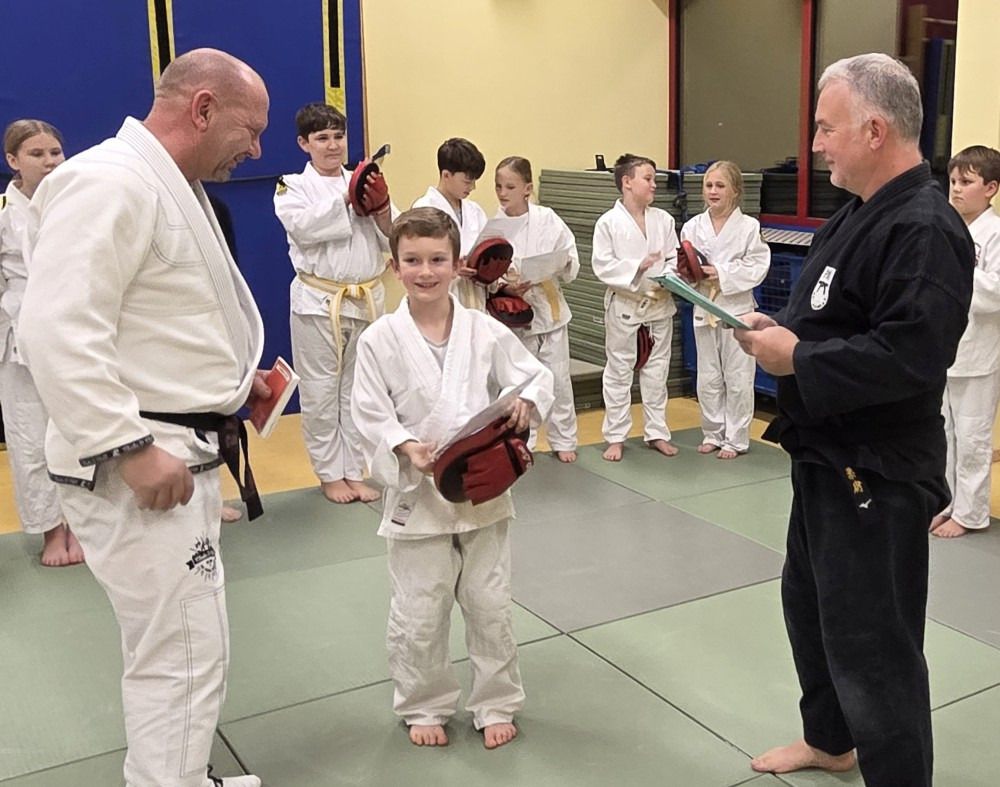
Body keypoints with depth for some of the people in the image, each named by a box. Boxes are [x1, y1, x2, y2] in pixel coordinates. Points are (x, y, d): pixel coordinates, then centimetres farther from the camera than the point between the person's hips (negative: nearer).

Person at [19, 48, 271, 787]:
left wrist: (231, 380, 12)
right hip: (136, 464, -11)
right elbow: (57, 329, -26)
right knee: (185, 653, -4)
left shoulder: (173, 188, 15)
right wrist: (130, 447, -26)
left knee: (179, 642, 22)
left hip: (177, 451, 11)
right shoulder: (109, 182, -19)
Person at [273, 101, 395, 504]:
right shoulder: (292, 187, 1)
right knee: (321, 391, 4)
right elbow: (304, 227, -19)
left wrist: (383, 214, -14)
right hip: (319, 301, -3)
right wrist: (346, 199, -20)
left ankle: (354, 472, 23)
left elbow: (394, 240, 5)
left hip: (367, 299, 3)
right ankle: (330, 474, 19)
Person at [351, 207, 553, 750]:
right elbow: (370, 416, -5)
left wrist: (526, 403, -18)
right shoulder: (379, 340, -7)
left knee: (490, 608, 14)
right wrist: (407, 449, -22)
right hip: (417, 495, -1)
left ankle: (495, 704, 34)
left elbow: (536, 377, 4)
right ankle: (424, 707, 34)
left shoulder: (486, 331, -3)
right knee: (418, 617, 10)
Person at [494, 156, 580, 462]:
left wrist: (562, 265, -21)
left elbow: (572, 261, 0)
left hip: (550, 307, 0)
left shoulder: (547, 219, -5)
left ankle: (563, 440, 25)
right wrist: (505, 287, -22)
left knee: (558, 378, 8)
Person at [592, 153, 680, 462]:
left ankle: (656, 432, 25)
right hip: (624, 306, -4)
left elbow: (674, 259, 4)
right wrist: (638, 267, -22)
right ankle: (615, 436, 17)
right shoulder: (609, 222, -10)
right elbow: (603, 265, -13)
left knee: (657, 370, 12)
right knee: (618, 372, 6)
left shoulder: (663, 219, 3)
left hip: (659, 305, 4)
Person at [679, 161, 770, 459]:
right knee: (708, 378, 13)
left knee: (738, 378, 4)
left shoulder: (749, 226, -8)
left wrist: (721, 274, -20)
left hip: (737, 310, -3)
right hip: (704, 309, 3)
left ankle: (735, 439, 17)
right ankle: (713, 433, 28)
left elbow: (757, 267, -11)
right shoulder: (692, 226, 1)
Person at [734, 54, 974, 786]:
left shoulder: (925, 230, -22)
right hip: (829, 454, 11)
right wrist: (777, 326, 1)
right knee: (810, 602, 24)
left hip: (878, 472, -11)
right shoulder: (860, 213, 11)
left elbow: (908, 358, -30)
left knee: (871, 640, 0)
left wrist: (795, 360, -22)